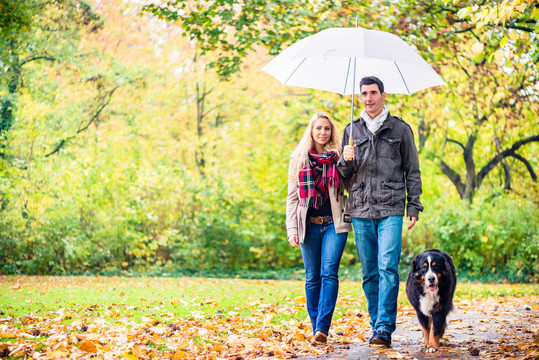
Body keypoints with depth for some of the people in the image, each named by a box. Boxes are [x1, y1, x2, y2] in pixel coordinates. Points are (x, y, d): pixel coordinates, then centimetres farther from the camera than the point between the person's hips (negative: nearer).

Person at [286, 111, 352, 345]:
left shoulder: (339, 157, 9)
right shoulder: (299, 159, 11)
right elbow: (292, 196, 10)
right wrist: (292, 229, 0)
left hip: (334, 224, -2)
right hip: (309, 225, 2)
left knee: (329, 273, -14)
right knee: (312, 278, 3)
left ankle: (322, 328, -18)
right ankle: (316, 329, 10)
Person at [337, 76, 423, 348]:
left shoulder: (400, 128, 8)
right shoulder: (352, 130, 15)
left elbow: (412, 171, 10)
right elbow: (345, 175, 18)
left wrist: (414, 206, 3)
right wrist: (346, 161, -5)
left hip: (391, 210, -3)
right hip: (361, 212, 3)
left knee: (388, 268, -13)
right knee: (369, 272, 5)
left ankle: (384, 328, -15)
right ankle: (377, 324, 13)